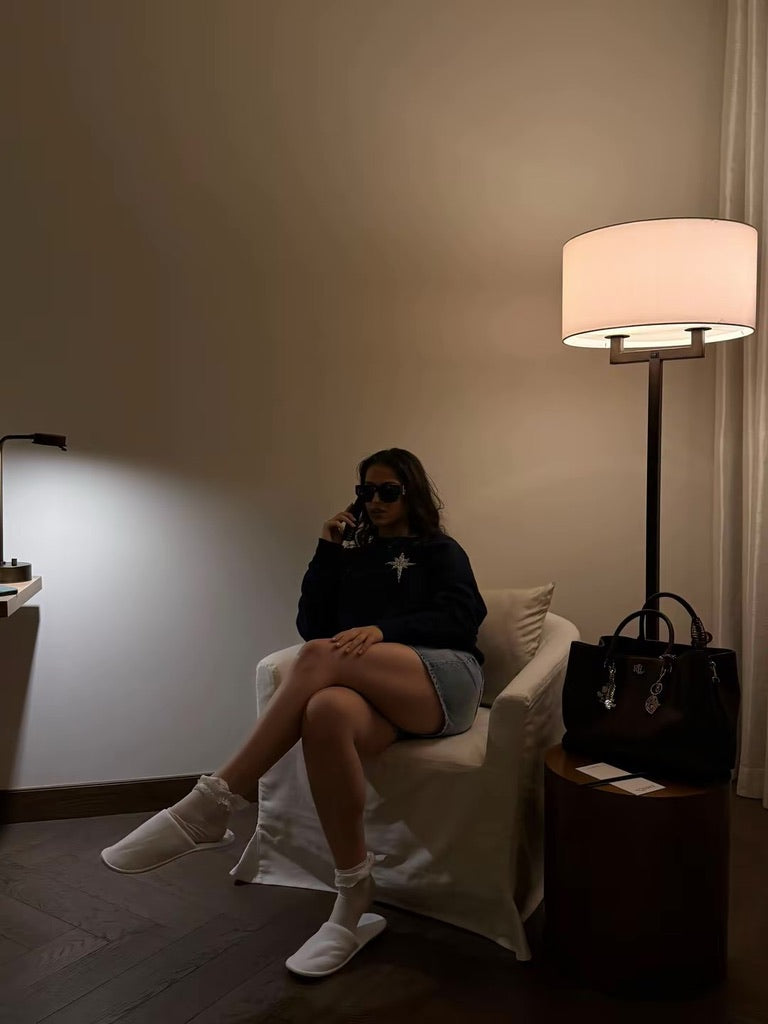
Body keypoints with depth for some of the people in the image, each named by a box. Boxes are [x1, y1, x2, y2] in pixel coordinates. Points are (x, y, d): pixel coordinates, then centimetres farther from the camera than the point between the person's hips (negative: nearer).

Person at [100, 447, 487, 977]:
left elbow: (461, 617, -1)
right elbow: (311, 624, 16)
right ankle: (354, 906, -28)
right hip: (375, 691, 3)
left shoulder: (441, 551, 18)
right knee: (325, 711, -38)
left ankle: (212, 806, -31)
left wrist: (383, 630, -16)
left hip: (446, 679, -2)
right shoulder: (352, 556, 27)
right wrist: (328, 552, 8)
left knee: (322, 657, -33)